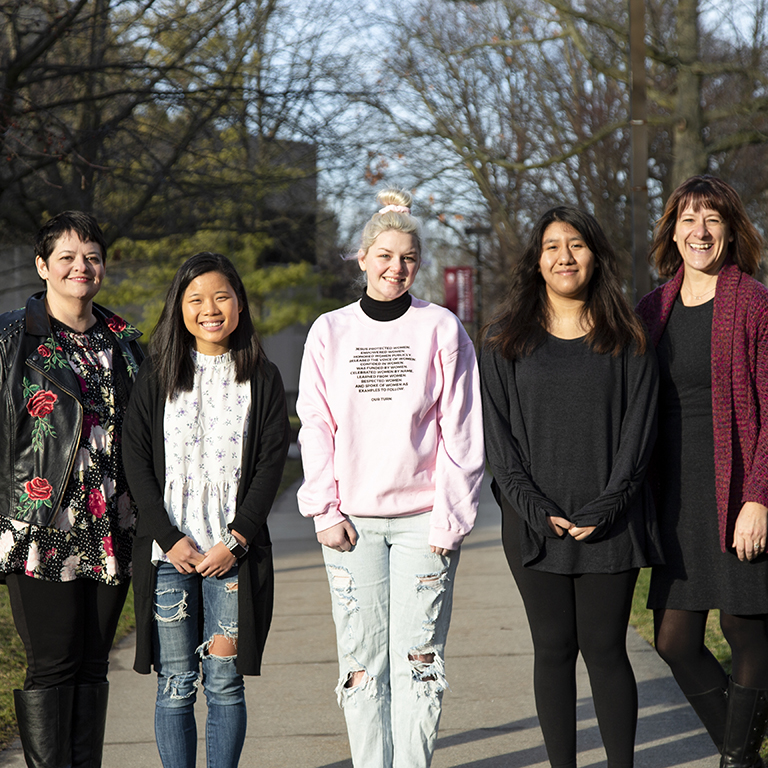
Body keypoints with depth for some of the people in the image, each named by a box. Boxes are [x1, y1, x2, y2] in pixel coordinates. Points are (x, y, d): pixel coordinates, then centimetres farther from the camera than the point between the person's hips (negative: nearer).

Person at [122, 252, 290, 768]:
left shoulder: (262, 378, 6)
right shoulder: (156, 376, 7)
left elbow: (272, 463, 1)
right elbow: (136, 459, 2)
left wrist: (235, 541, -9)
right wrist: (170, 538, -8)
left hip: (235, 551, 0)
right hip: (169, 551, 1)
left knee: (224, 682, 0)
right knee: (176, 685, 2)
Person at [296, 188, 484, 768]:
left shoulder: (441, 329, 3)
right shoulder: (330, 332, 8)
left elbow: (460, 431, 1)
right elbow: (316, 427, 8)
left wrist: (451, 516, -6)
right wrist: (324, 510, -2)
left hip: (423, 518, -2)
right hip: (352, 520, 2)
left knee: (418, 659, -3)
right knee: (361, 661, 2)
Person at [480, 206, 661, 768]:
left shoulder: (627, 339, 6)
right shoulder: (506, 341, 7)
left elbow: (639, 427, 0)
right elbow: (498, 432, 2)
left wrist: (607, 506, -11)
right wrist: (534, 508, -9)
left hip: (610, 524, -1)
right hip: (537, 525, 1)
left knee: (605, 648, 0)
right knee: (553, 649, 5)